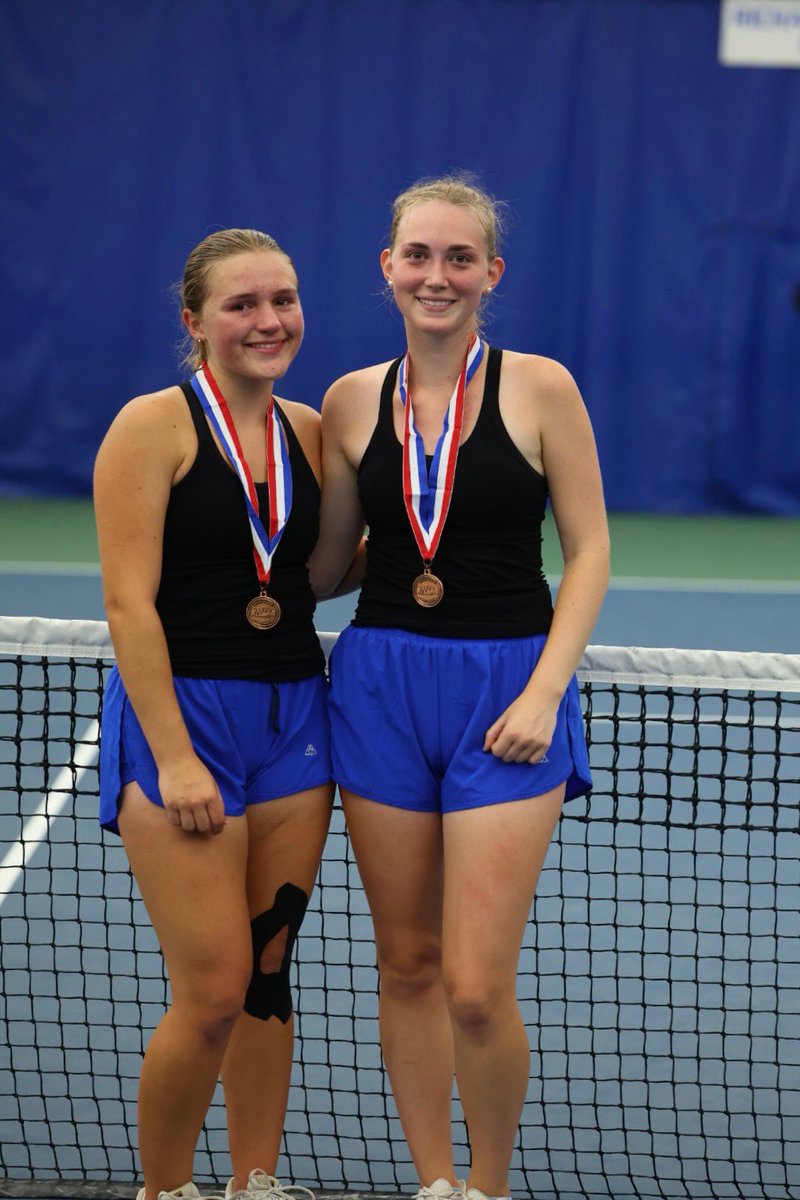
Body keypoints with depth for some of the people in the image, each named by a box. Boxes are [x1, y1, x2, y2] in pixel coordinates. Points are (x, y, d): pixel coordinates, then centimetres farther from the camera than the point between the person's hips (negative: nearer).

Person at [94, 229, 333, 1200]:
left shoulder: (308, 430, 9)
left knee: (268, 976, 10)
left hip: (291, 717, 6)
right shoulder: (155, 425, -8)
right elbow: (129, 601, -13)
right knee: (212, 998, -7)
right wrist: (174, 755, -18)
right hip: (179, 712, -6)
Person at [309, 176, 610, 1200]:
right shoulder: (352, 402, 6)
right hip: (380, 684, 3)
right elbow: (329, 566, 13)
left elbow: (588, 552, -1)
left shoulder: (539, 388, -3)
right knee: (406, 964, 8)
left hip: (506, 691, -3)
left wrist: (544, 690, -11)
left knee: (476, 990, -9)